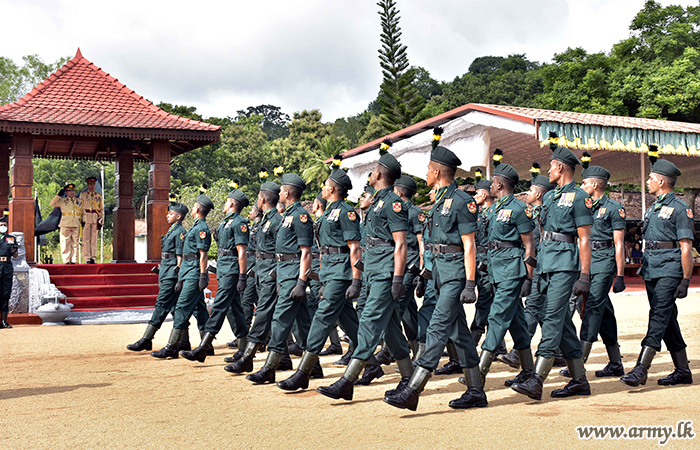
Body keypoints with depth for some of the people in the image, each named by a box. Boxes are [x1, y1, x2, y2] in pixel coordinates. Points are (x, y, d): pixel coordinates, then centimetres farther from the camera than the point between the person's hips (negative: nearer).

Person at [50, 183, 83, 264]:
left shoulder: (79, 201, 17)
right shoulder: (62, 201, 9)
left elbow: (82, 213, 22)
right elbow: (51, 204, -2)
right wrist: (58, 195, -6)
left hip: (76, 225, 2)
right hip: (65, 225, -2)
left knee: (75, 243, 1)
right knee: (65, 243, -5)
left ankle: (74, 260, 4)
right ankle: (66, 260, -2)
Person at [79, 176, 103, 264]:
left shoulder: (99, 196, 11)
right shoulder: (83, 195, 6)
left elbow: (102, 209, 11)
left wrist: (101, 221, 3)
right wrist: (81, 220, -4)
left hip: (95, 219, 2)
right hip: (86, 219, -2)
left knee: (94, 239, 2)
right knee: (86, 239, -4)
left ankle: (93, 258, 5)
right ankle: (87, 259, -3)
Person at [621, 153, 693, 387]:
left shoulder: (680, 209, -7)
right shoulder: (653, 208, 18)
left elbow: (686, 248, -12)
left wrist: (685, 281, -16)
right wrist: (644, 267, 21)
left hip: (670, 271, -9)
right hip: (651, 270, 9)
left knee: (659, 317, -12)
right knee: (668, 319, 11)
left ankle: (640, 370, -16)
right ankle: (683, 371, 19)